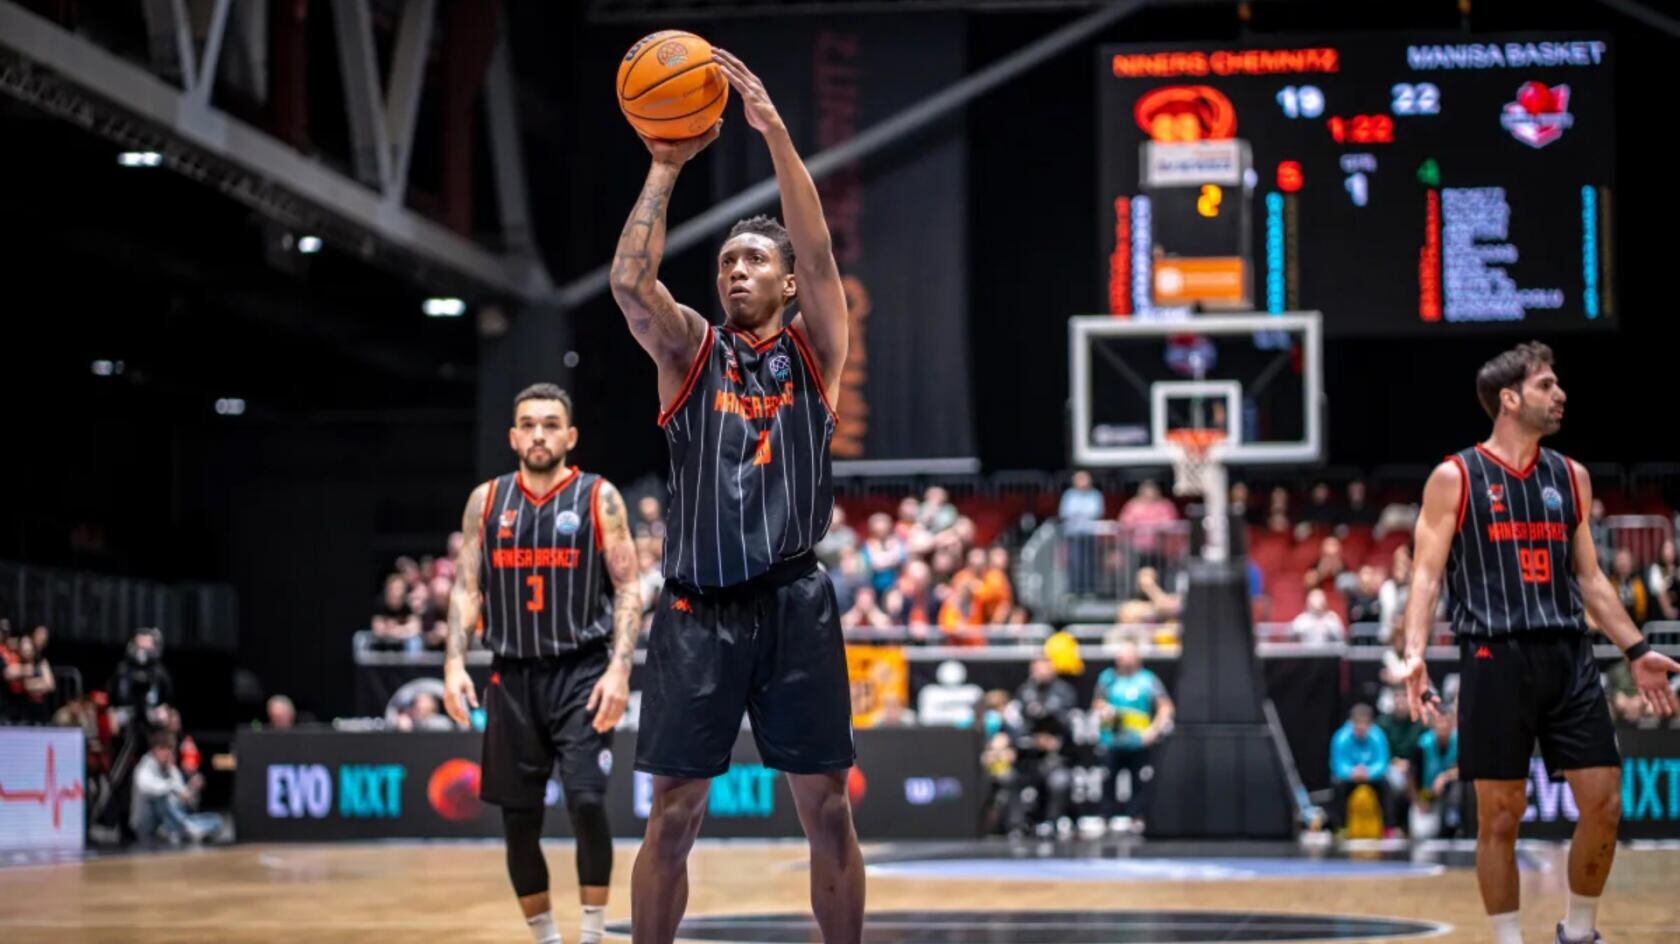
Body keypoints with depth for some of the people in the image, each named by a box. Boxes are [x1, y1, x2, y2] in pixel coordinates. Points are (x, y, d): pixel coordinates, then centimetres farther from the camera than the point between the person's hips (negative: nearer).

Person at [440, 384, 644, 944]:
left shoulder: (599, 498, -2)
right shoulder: (486, 500, 6)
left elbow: (628, 590, -5)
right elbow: (466, 590, 6)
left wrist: (619, 670, -16)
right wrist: (455, 663, -8)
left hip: (582, 673, -3)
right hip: (513, 676, 3)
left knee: (586, 800, -18)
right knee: (518, 818, 6)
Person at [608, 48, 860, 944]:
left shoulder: (814, 349, 8)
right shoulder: (689, 350, 9)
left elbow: (819, 255, -9)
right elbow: (628, 281, -10)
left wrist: (774, 129, -17)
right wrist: (664, 165, -14)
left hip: (795, 603, 0)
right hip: (698, 608, 0)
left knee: (827, 810, 4)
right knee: (673, 815, 1)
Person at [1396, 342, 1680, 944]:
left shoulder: (1570, 477, 14)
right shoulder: (1455, 478, -1)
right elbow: (1427, 574, -4)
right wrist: (1414, 654, -18)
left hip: (1568, 655, 5)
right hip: (1496, 658, -5)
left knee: (1604, 804, 1)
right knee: (1500, 813, 0)